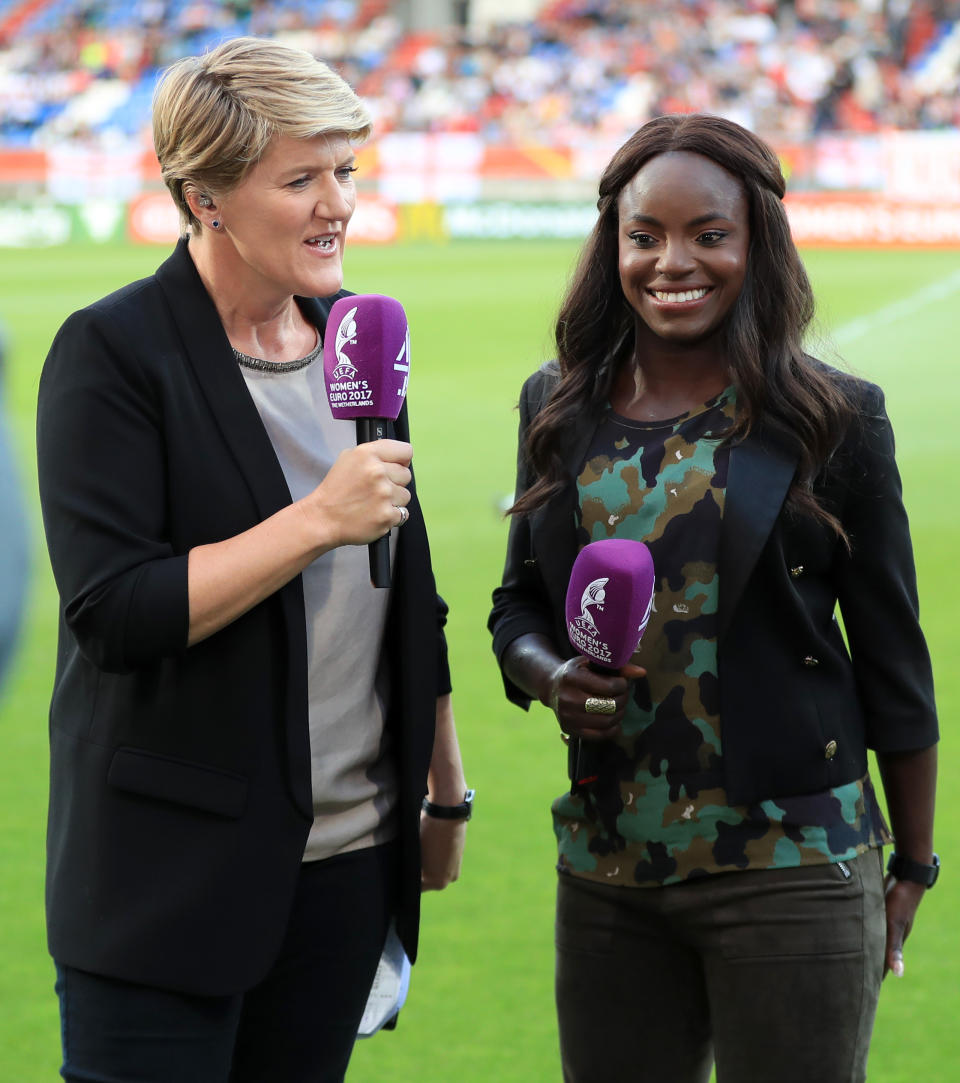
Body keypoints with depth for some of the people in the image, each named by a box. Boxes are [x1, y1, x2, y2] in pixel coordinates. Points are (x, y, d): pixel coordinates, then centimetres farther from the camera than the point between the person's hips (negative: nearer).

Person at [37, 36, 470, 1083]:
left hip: (347, 860, 6)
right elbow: (114, 612, -19)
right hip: (170, 871, -6)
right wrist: (318, 519, -22)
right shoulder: (112, 353, -10)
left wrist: (445, 791, 20)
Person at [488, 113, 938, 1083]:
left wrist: (913, 869, 2)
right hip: (607, 870, 4)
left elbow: (892, 659, 0)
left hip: (792, 878, -4)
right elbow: (518, 604, 16)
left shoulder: (834, 419, -4)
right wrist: (552, 680, -7)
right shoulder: (559, 409, 7)